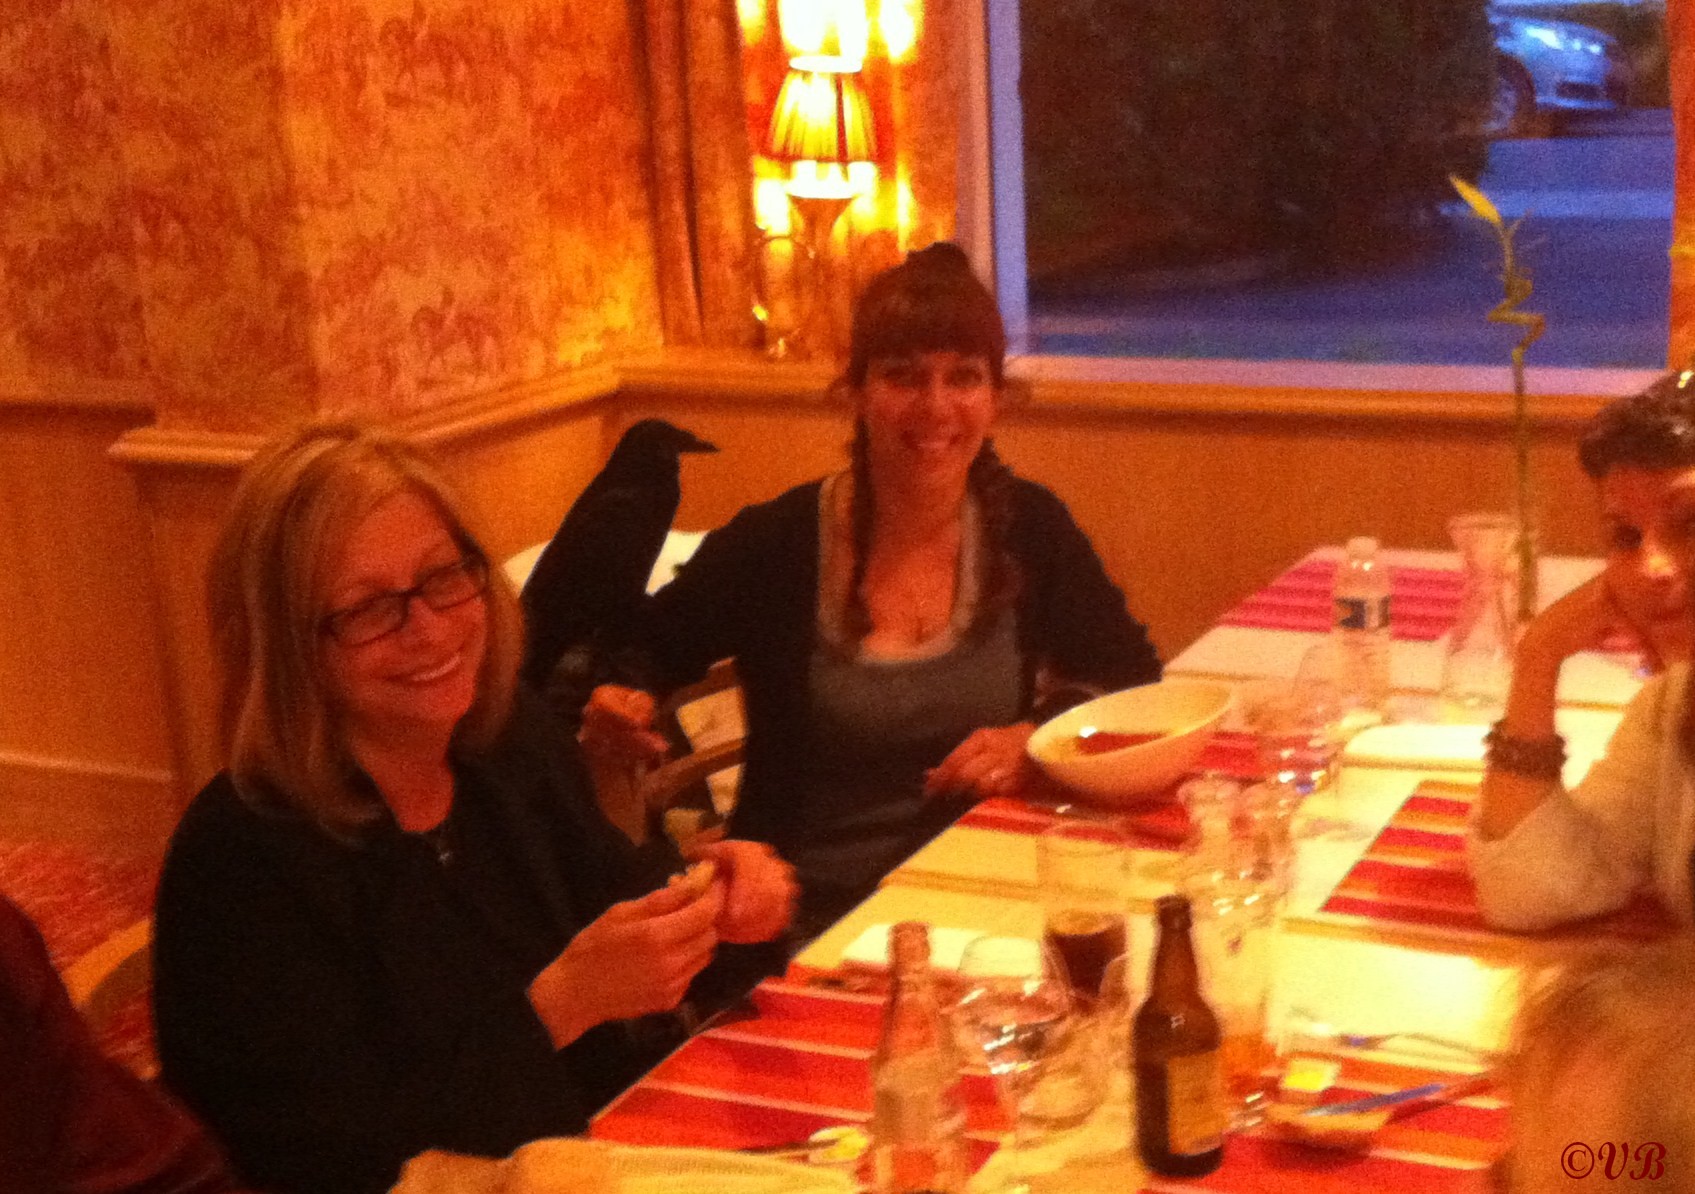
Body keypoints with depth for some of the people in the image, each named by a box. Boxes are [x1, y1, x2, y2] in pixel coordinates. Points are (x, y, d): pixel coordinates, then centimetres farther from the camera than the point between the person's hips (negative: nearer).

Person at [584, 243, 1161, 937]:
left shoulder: (1028, 528, 3)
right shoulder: (773, 543, -5)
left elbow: (1130, 678, 13)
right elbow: (633, 663, 8)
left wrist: (1035, 737, -6)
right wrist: (618, 715, -14)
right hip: (811, 920, -3)